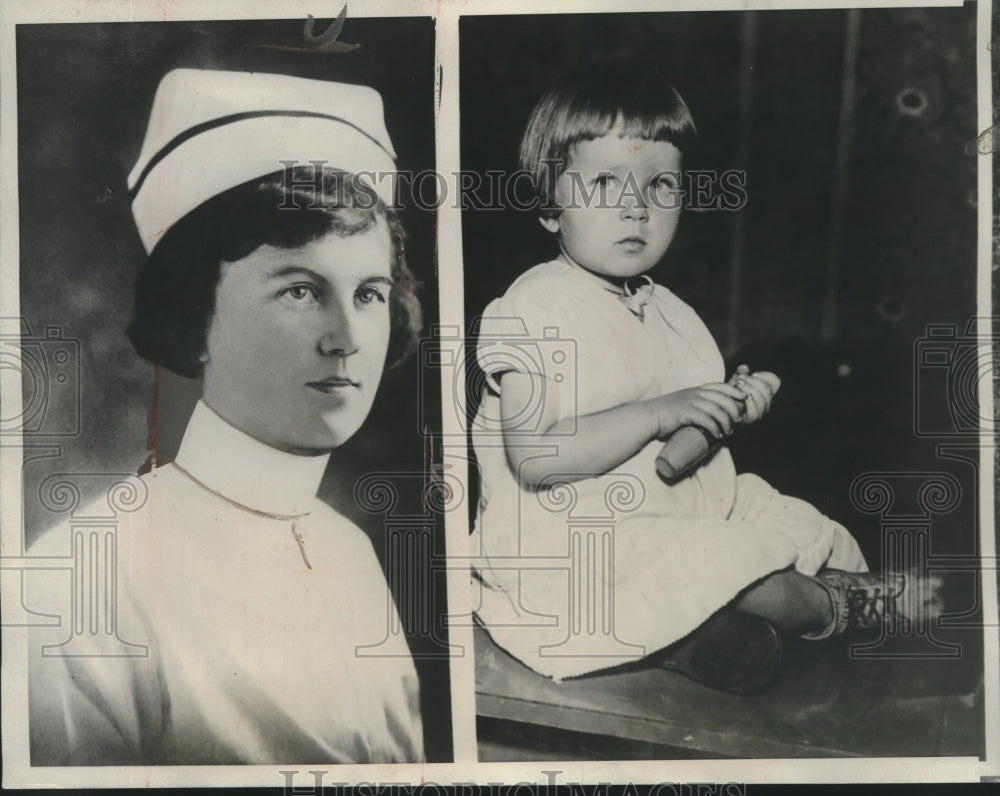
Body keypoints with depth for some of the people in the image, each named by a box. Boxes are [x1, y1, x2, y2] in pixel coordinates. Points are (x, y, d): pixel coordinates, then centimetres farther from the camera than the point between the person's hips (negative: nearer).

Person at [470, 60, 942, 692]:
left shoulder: (668, 312, 12)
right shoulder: (536, 307, -14)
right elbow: (533, 457, -24)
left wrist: (731, 409, -3)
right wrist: (661, 413, -25)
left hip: (681, 506, 9)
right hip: (572, 540, -9)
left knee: (820, 538, 3)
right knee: (742, 563, -25)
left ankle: (690, 633, -18)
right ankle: (838, 607, 7)